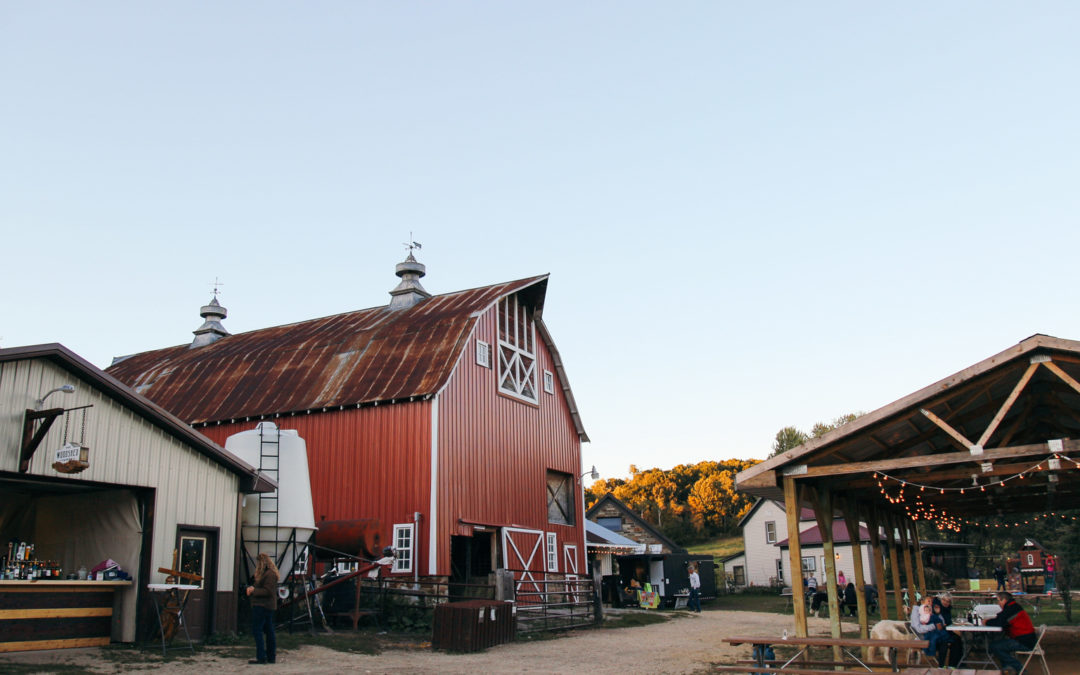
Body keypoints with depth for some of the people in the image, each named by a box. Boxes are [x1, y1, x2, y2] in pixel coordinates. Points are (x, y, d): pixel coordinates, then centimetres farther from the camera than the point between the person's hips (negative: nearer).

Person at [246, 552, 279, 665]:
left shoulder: (269, 574, -16)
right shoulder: (265, 573, 18)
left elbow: (268, 591, -21)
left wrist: (254, 590, -13)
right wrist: (252, 589, 6)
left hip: (262, 606, -11)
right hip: (268, 606, 11)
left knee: (257, 630, -9)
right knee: (269, 631, 11)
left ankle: (261, 657, -10)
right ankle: (271, 657, 15)